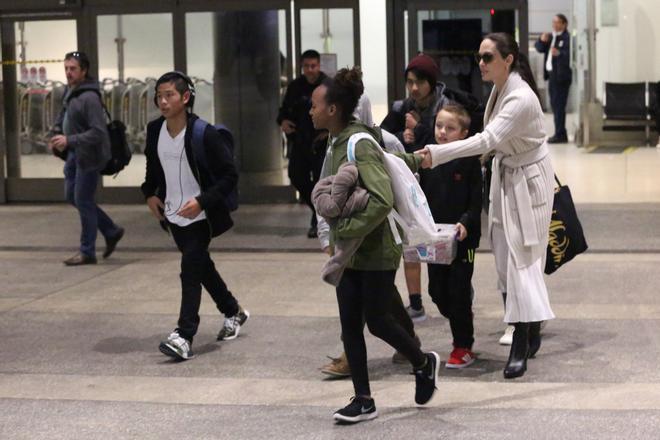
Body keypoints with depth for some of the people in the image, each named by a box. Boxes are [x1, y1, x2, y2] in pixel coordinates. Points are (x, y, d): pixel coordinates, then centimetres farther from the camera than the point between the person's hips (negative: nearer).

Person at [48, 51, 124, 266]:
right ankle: (111, 231, 27)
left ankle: (87, 252, 9)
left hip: (89, 156, -10)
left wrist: (69, 140, -30)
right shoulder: (70, 91, 7)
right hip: (74, 153, 10)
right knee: (72, 196, 15)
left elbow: (98, 132, -26)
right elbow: (64, 115, 24)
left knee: (83, 201, -3)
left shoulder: (89, 97, -21)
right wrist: (55, 134, 7)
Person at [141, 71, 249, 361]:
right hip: (173, 215, 7)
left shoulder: (204, 133, -19)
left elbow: (230, 176, -17)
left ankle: (184, 337, -12)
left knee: (190, 270, -13)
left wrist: (202, 201, -26)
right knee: (201, 267, 19)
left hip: (199, 215, -7)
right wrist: (149, 193, 3)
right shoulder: (155, 130, -1)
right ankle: (233, 312, 39)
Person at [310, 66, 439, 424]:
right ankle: (363, 400, 15)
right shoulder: (338, 142, 6)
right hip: (347, 252, 8)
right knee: (350, 326, 7)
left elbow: (382, 200, -30)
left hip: (375, 251, -8)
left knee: (377, 322, 5)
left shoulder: (360, 145, -21)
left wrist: (347, 230, -27)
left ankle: (423, 363, 32)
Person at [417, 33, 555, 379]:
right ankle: (530, 335, 20)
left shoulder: (521, 99, -26)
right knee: (506, 255, 10)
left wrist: (436, 154, -39)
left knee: (522, 257, -10)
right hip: (505, 177, 9)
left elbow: (487, 140, -34)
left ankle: (521, 346, -10)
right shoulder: (499, 88, 2)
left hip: (528, 180, -9)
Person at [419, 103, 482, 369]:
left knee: (458, 291, -2)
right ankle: (462, 333, 32)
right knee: (437, 290, 10)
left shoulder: (470, 162, -8)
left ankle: (464, 347, 10)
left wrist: (466, 223, -23)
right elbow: (422, 196, 10)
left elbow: (476, 201, -9)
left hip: (463, 237, -5)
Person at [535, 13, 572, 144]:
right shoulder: (550, 37, 16)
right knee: (554, 104, 13)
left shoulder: (567, 38, -11)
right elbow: (539, 49, 17)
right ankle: (561, 134, 21)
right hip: (552, 74, 9)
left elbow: (569, 55, -21)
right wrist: (542, 41, -3)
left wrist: (559, 54, -39)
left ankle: (560, 134, -6)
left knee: (559, 104, -9)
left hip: (561, 75, -9)